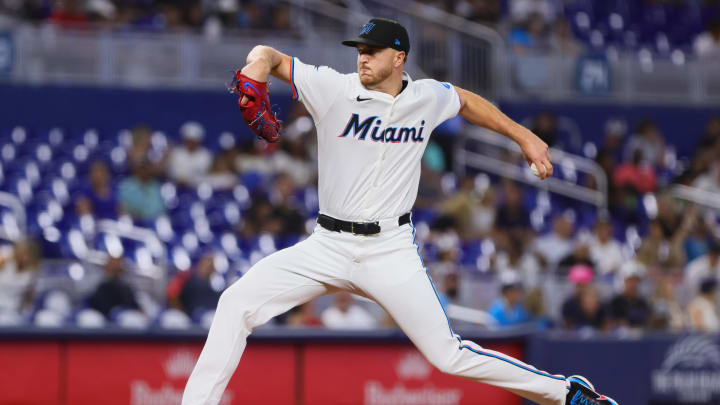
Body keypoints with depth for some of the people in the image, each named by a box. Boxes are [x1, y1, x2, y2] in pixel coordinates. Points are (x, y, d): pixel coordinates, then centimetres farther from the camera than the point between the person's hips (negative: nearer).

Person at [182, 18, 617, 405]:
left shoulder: (427, 98, 1)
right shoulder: (335, 90, -7)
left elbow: (466, 101, 23)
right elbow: (271, 57, -12)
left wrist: (524, 136, 24)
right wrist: (259, 63, -36)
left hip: (392, 252, -1)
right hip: (328, 246, 1)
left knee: (450, 355, -5)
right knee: (237, 303, -16)